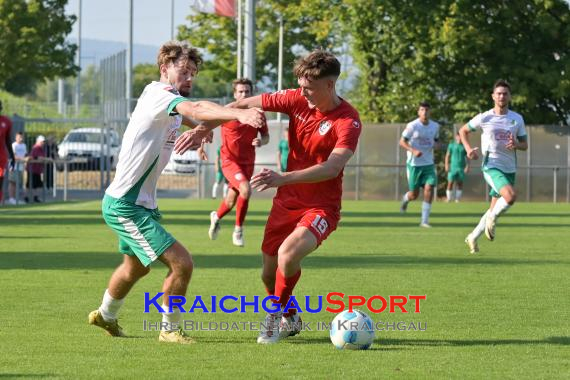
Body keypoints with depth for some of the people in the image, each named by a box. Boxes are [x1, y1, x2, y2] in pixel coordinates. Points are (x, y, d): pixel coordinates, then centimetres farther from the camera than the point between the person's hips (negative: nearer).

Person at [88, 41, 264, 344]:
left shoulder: (172, 104, 8)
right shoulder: (158, 95, -22)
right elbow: (195, 109, -42)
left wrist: (202, 129, 5)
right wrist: (239, 114, -57)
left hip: (141, 203, 11)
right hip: (126, 207, -11)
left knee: (135, 267, 31)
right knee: (181, 263, -16)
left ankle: (106, 316, 53)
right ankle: (169, 330, 1)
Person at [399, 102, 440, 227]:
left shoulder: (435, 126, 4)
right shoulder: (412, 126, -9)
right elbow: (402, 142, -7)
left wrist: (436, 145, -4)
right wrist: (413, 151, -24)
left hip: (428, 164, 3)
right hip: (414, 164, -3)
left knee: (429, 189, -14)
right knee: (414, 194, 2)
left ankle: (424, 221, -8)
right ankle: (405, 198, 42)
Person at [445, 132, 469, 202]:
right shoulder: (451, 145, 8)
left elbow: (467, 157, 7)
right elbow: (447, 156, 8)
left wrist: (467, 166, -5)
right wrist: (446, 165, -3)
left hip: (461, 168, 1)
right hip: (453, 167, -1)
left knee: (460, 183, -1)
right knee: (450, 183, -7)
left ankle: (457, 199, 4)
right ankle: (449, 199, 0)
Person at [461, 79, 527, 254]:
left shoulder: (517, 119, 5)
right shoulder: (484, 118, -3)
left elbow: (525, 145, 11)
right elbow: (463, 131, 11)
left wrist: (516, 145, -13)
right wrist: (468, 149, -6)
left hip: (509, 169, 5)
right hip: (491, 166, -5)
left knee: (495, 209, 10)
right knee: (511, 195, -29)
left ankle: (473, 238, 28)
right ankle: (492, 219, -2)